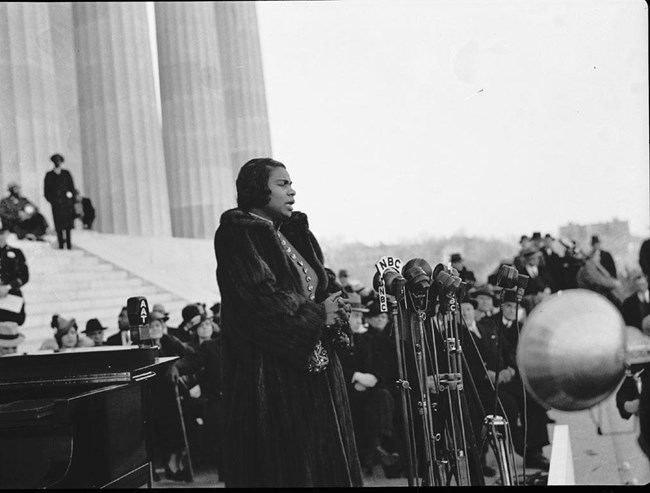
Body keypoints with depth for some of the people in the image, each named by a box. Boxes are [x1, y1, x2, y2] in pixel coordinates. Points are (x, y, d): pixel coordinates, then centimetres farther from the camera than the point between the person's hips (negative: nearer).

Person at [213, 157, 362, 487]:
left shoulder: (294, 233, 15)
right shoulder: (237, 235, -10)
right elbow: (260, 299, -19)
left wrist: (332, 309, -2)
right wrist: (318, 313, -10)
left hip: (312, 362, 8)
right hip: (270, 371, -8)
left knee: (323, 455, 8)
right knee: (283, 462, -3)